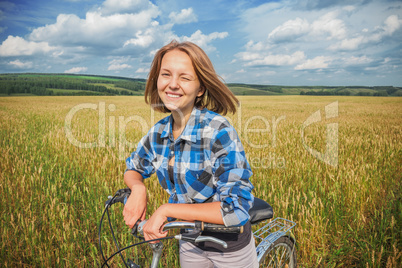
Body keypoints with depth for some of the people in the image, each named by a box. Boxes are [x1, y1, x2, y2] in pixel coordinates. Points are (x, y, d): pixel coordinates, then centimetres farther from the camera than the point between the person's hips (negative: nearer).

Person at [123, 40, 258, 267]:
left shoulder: (219, 131, -26)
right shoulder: (159, 133, -8)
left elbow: (237, 208, -28)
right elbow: (133, 168, 9)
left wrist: (166, 210, -26)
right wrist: (138, 188, -14)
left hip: (230, 246, -5)